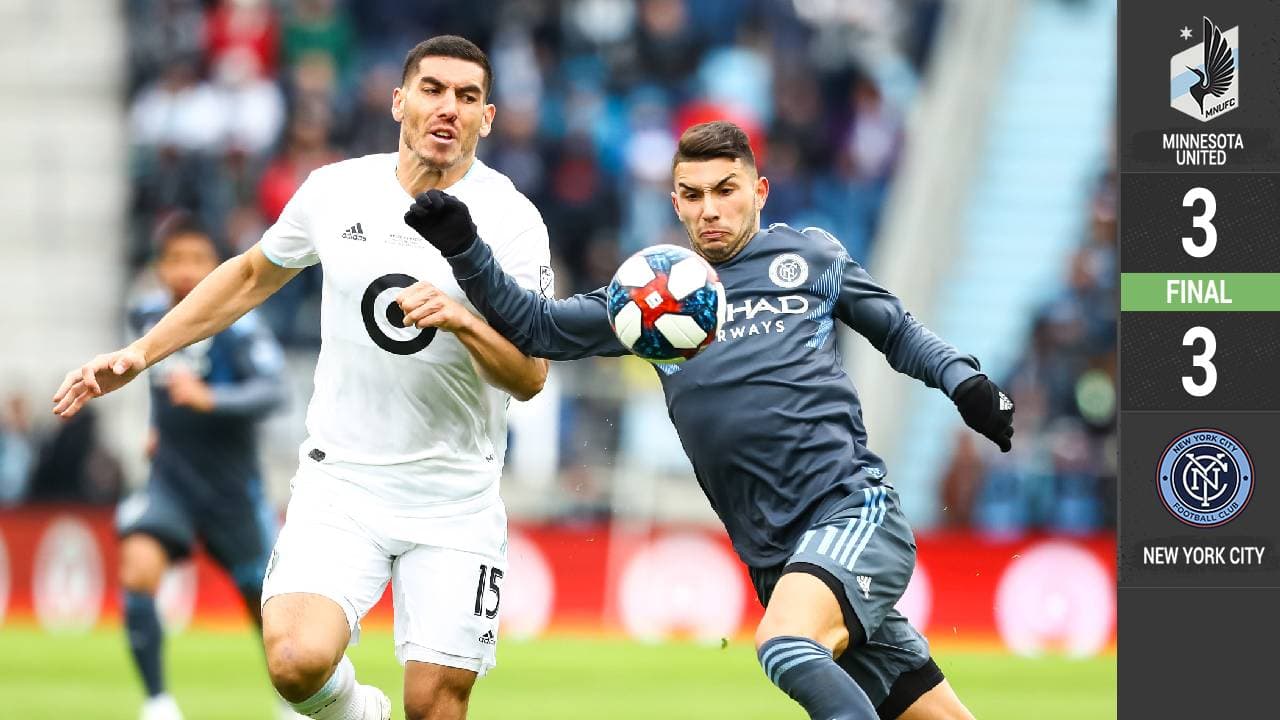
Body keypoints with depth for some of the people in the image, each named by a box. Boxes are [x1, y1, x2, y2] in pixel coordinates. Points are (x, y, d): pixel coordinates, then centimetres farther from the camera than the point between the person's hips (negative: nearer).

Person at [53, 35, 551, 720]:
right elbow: (253, 275, 21)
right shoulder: (336, 191, 2)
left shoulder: (511, 219, -5)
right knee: (298, 663, -20)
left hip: (456, 502, -1)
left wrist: (461, 320, -27)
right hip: (340, 481, 1)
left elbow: (529, 377, -9)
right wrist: (139, 352, 17)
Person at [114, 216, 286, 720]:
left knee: (268, 604, 9)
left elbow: (272, 391, -31)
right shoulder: (147, 316, 1)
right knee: (138, 570, -24)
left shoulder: (236, 325, -16)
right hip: (169, 481, 3)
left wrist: (208, 399, -44)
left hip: (231, 488, -3)